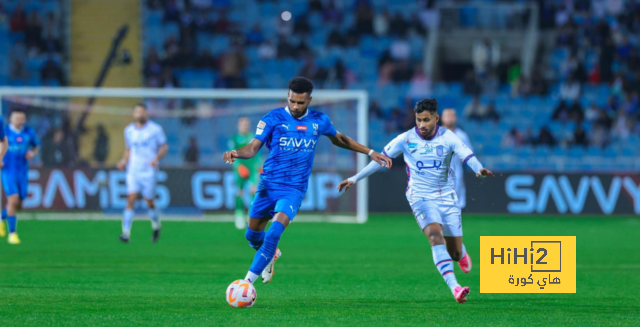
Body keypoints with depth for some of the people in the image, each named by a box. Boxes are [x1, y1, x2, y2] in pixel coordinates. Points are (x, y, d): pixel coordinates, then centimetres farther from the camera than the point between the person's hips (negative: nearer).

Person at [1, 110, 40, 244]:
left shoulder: (29, 132, 2)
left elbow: (36, 146, 17)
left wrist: (33, 153, -5)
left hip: (22, 171, 4)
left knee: (18, 205, 7)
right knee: (13, 199, -18)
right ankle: (12, 233, -11)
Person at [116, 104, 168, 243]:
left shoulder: (155, 129, -2)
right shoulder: (129, 130, 9)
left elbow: (164, 147, 4)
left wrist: (156, 158, -14)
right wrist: (124, 161, 3)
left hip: (149, 171, -2)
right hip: (133, 170, 2)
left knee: (149, 202, 2)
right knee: (130, 199, -12)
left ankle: (156, 226, 31)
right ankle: (126, 233, -17)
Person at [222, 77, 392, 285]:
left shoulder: (319, 121, 3)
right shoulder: (273, 119, -5)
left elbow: (340, 140, 23)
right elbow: (253, 148, -11)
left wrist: (370, 152, 23)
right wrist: (236, 154, -33)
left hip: (294, 190, -1)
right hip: (268, 186, 1)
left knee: (274, 234, -23)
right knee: (252, 234, 11)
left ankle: (249, 281, -19)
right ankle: (271, 255, 46)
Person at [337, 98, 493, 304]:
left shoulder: (447, 137, -6)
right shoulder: (406, 139, -5)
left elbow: (467, 155, -19)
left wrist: (479, 169, -41)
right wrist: (355, 179, 2)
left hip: (447, 197, 1)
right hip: (420, 196, -1)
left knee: (454, 253, 5)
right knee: (436, 235, -29)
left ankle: (461, 254, 47)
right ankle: (454, 288, -39)